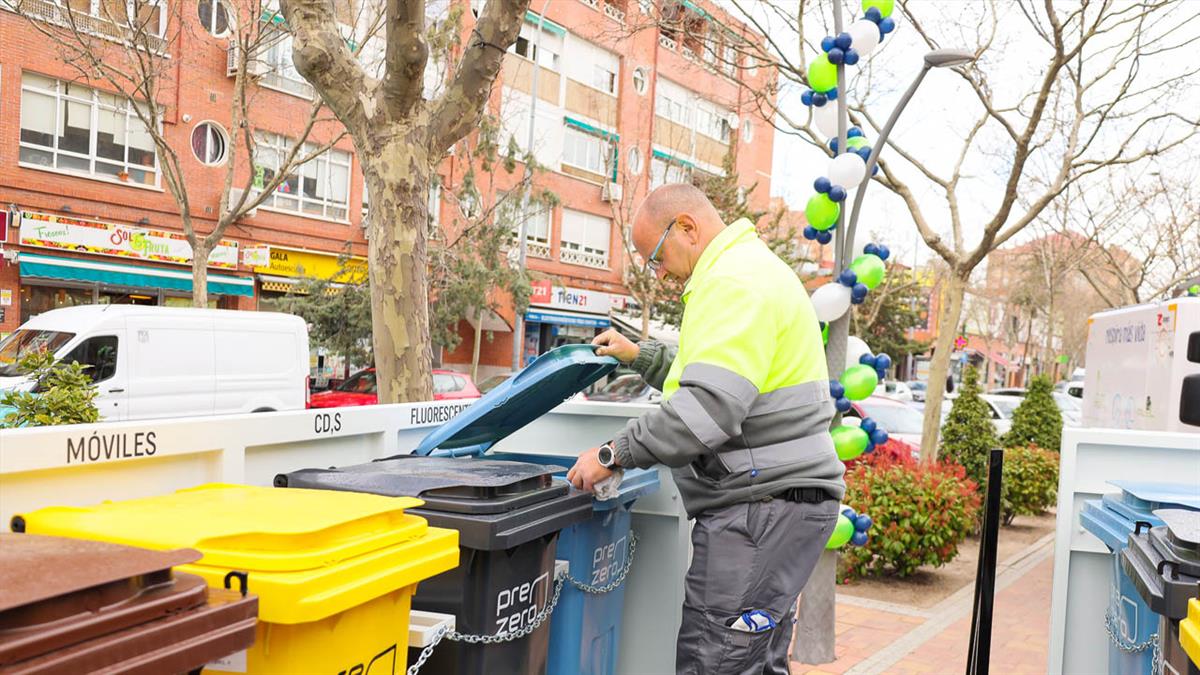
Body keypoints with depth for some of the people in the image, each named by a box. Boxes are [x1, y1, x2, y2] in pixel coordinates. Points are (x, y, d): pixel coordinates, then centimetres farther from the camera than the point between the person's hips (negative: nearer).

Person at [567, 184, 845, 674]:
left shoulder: (734, 281, -15)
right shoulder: (752, 268, 20)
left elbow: (711, 405, -26)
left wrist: (615, 454, -20)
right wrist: (640, 356, 24)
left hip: (762, 501, -11)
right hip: (777, 493, 11)